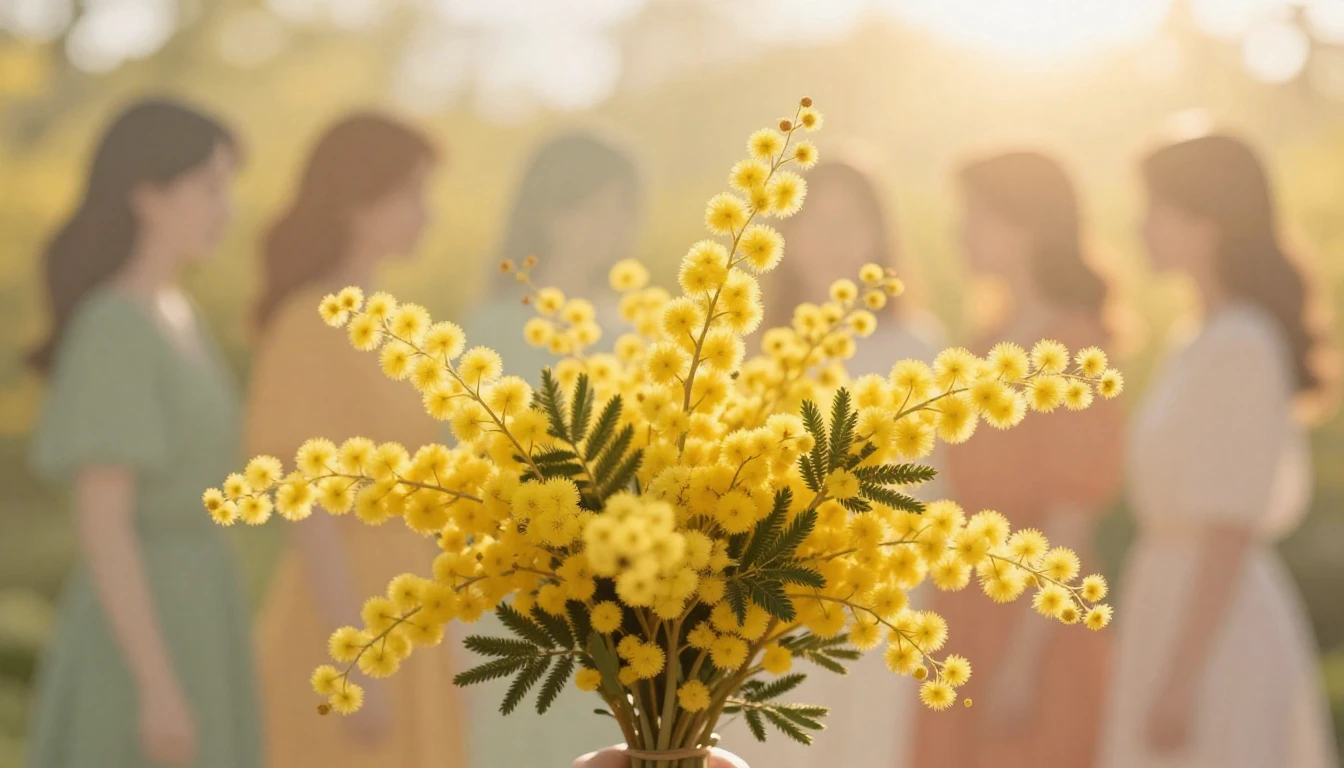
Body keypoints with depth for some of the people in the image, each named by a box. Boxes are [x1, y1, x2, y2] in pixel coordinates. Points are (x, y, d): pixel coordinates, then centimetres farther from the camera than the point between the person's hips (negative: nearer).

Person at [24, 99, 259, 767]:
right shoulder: (111, 333, -19)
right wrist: (159, 685, -23)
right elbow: (99, 522, -21)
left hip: (182, 619, 10)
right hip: (138, 635, -10)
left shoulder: (170, 316, 12)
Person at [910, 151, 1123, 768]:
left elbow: (1073, 515, -15)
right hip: (967, 618, 8)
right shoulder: (996, 343, 12)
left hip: (1035, 621, -8)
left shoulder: (1071, 348, -12)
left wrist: (1024, 655, -17)